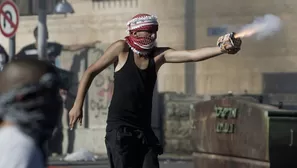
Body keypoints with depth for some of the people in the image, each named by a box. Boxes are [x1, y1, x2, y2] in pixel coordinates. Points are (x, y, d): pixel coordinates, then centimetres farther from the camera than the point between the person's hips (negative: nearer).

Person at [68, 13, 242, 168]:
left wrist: (222, 49, -27)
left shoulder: (159, 55, 4)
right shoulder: (121, 49, -4)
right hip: (119, 126, -4)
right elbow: (91, 72, 5)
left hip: (144, 128, 5)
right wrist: (78, 105, 3)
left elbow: (192, 55, -11)